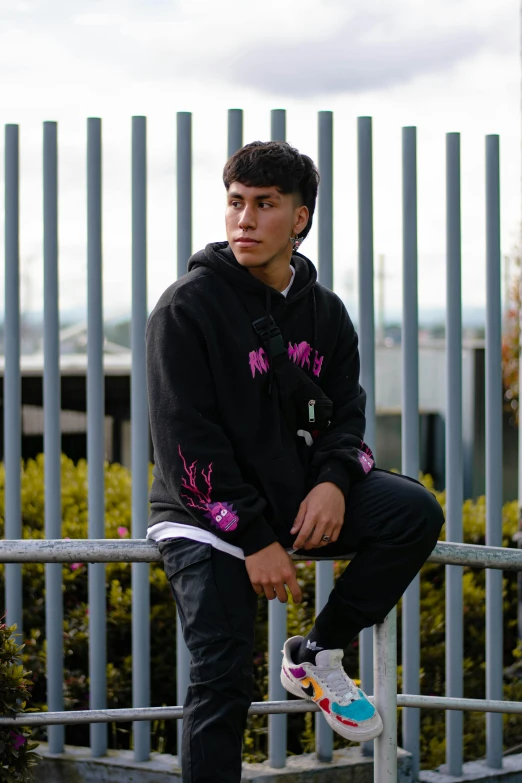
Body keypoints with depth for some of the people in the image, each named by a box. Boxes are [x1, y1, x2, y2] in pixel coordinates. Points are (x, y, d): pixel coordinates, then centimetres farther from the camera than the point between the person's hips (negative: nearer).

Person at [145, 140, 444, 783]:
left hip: (297, 498, 5)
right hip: (207, 518, -4)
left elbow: (345, 414, 8)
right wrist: (253, 540, -19)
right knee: (222, 683, -13)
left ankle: (317, 654, -3)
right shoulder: (188, 307, -9)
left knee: (416, 512, -18)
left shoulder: (325, 313, 8)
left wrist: (334, 481, -17)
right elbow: (186, 439, -14)